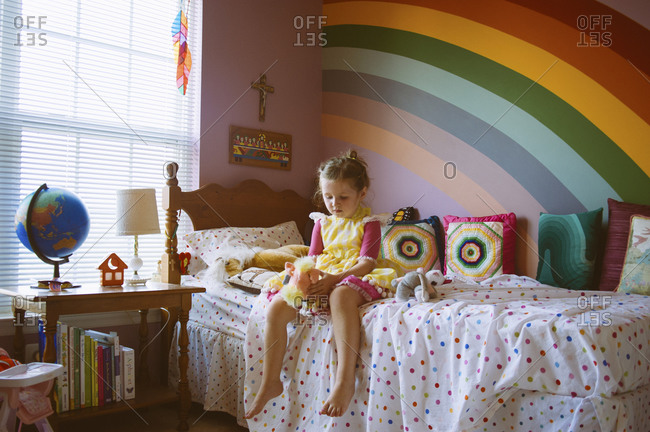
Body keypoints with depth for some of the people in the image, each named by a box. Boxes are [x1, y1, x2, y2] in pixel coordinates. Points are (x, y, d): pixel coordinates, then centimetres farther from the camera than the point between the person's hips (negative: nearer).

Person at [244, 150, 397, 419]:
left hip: (351, 279, -5)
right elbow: (313, 258, 13)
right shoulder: (322, 223, 17)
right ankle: (270, 383, -8)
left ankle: (345, 381, -45)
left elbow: (366, 264, -11)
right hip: (317, 279, 6)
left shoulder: (369, 223, 1)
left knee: (341, 295, -44)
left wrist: (333, 279, -26)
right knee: (276, 308, -19)